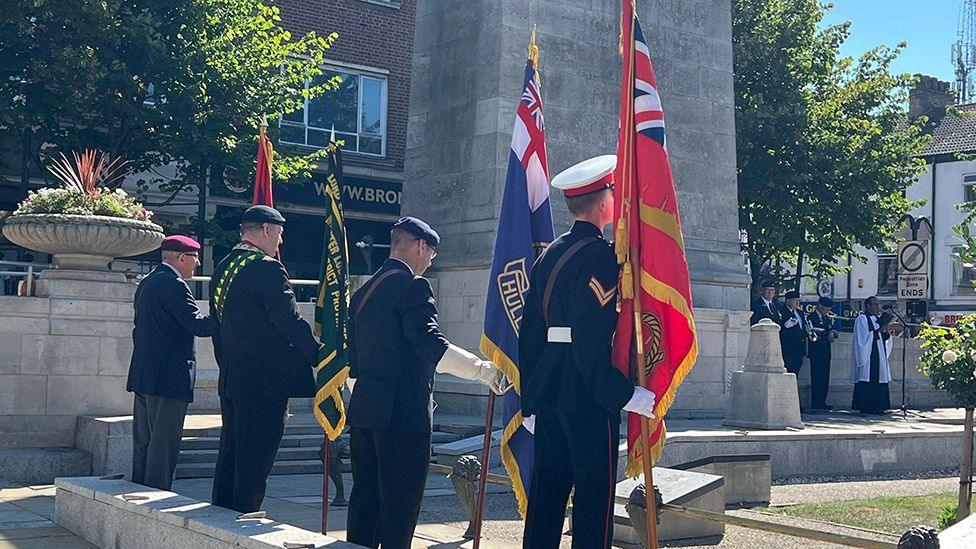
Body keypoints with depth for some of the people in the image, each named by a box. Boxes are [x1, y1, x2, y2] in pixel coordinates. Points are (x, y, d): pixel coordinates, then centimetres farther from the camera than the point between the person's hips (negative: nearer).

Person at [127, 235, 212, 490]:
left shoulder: (147, 282, 16)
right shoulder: (173, 285, -14)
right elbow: (198, 325, -20)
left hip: (142, 375, 10)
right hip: (169, 378, -10)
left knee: (143, 441, 15)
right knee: (164, 444, -5)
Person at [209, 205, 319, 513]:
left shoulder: (223, 268, 14)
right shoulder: (267, 268, -14)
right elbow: (290, 321, -19)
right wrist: (321, 357, -11)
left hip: (230, 381, 9)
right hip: (265, 383, -9)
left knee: (229, 458, 16)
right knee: (254, 464, -3)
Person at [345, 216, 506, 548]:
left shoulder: (364, 291, 17)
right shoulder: (412, 285, -10)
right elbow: (429, 344, -23)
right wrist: (483, 369, -22)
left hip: (364, 411, 9)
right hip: (404, 413, -9)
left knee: (364, 497, 13)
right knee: (399, 505, -4)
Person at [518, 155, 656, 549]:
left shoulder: (549, 255, 14)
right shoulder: (600, 256, -11)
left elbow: (530, 332, 15)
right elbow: (591, 340, -21)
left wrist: (531, 401, 19)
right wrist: (624, 395, -19)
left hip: (547, 394, 8)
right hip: (588, 399, -8)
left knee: (547, 490, 11)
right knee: (595, 492, -2)